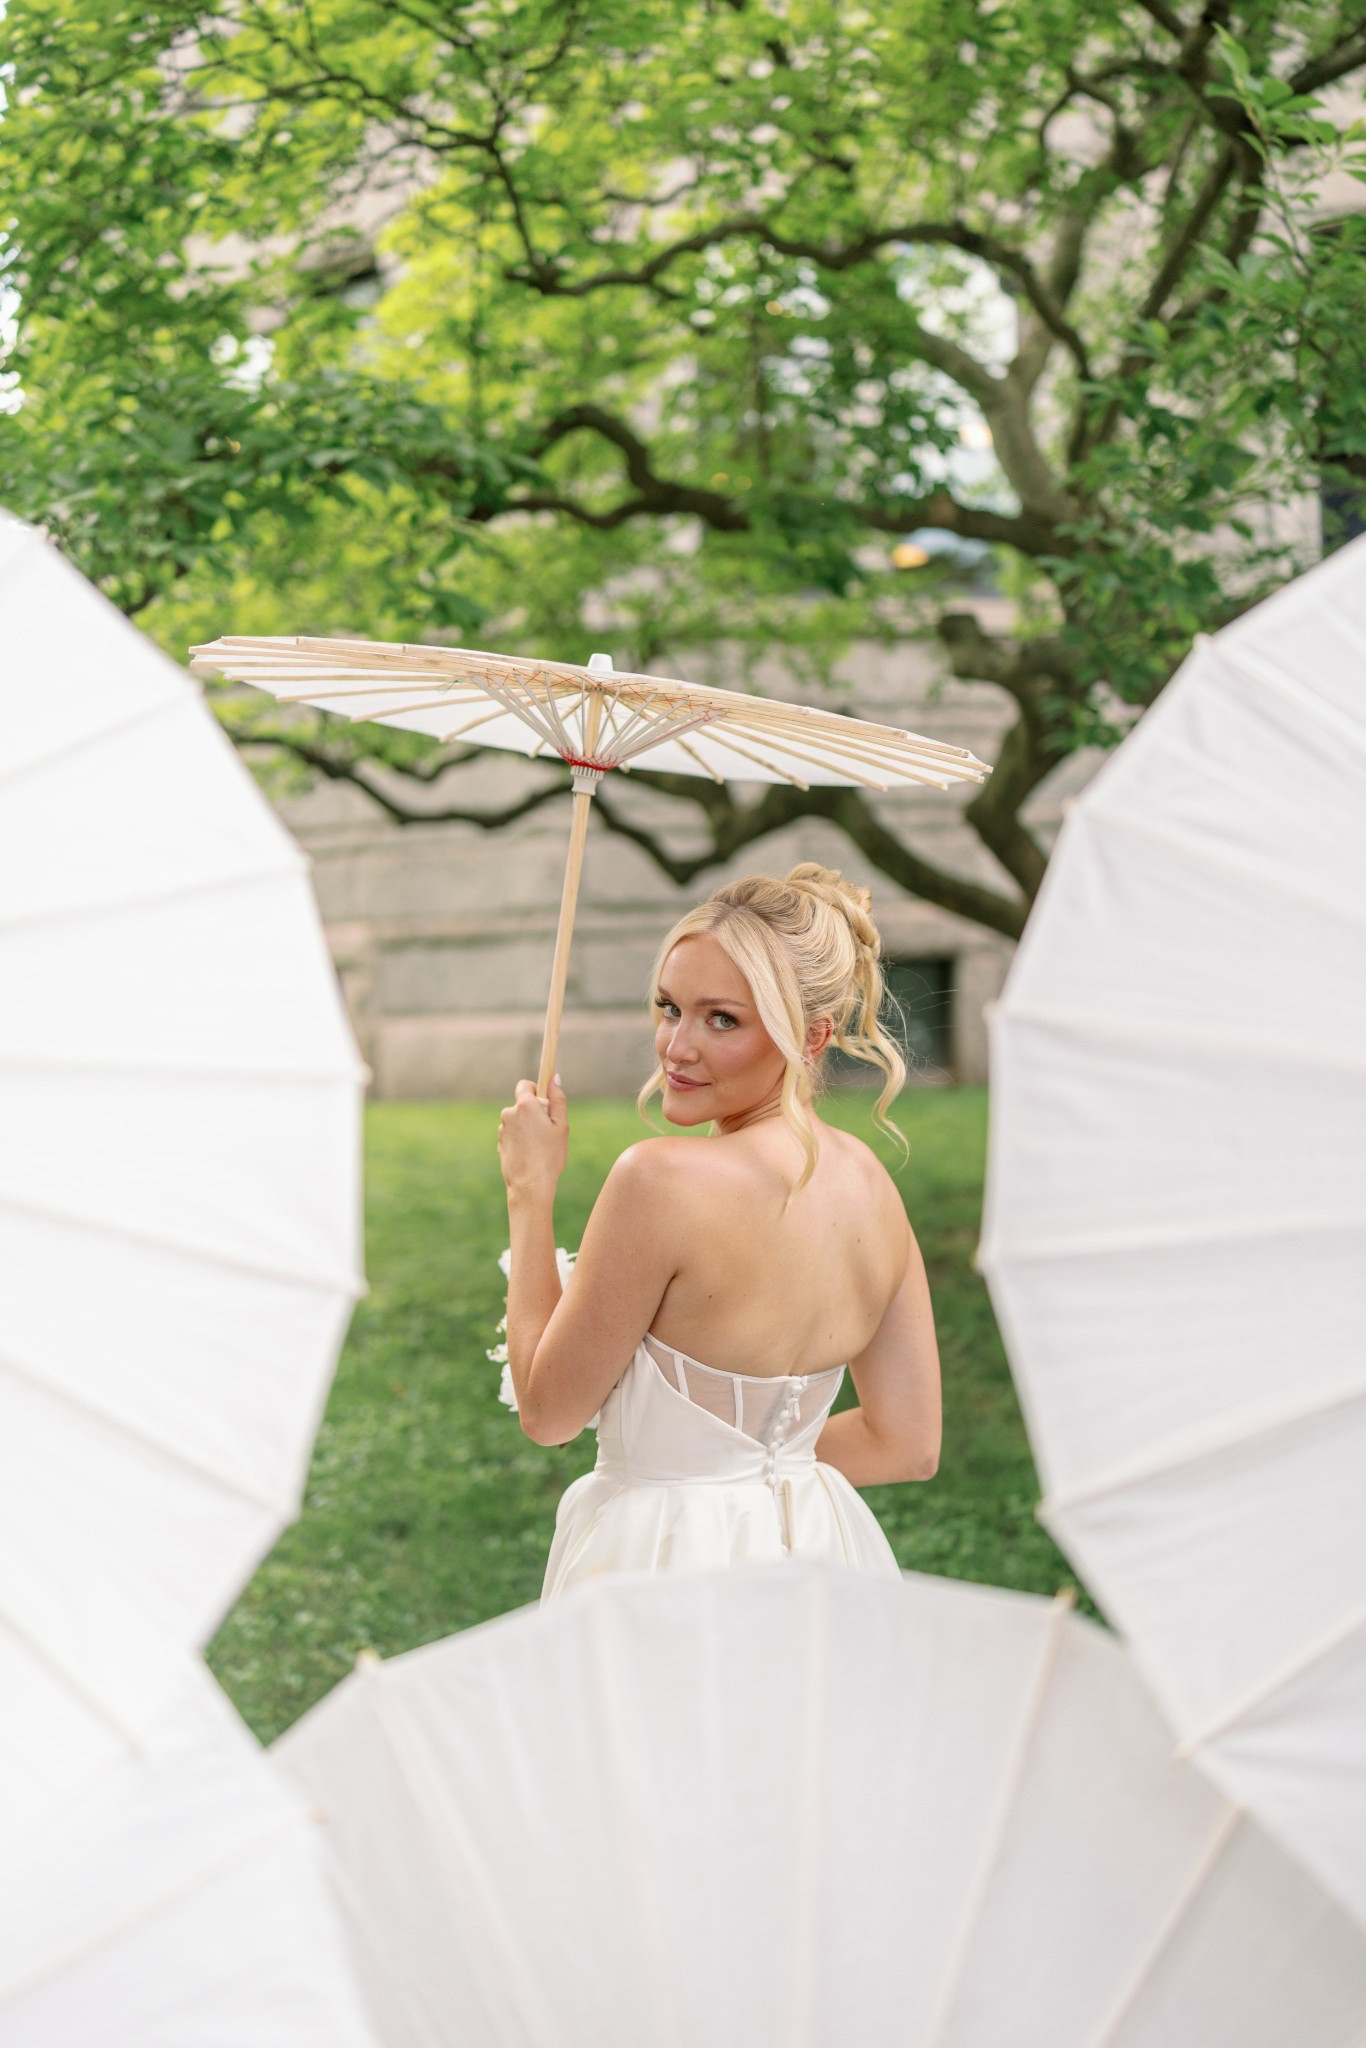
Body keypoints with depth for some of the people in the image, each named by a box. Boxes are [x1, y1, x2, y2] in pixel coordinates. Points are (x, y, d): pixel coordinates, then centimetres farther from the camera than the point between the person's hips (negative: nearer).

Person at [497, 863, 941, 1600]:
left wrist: (529, 1189, -5)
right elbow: (907, 1444, 4)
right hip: (816, 1555, 7)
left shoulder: (661, 1179, -21)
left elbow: (547, 1410, -10)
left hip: (667, 1561, -7)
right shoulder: (871, 1183, -1)